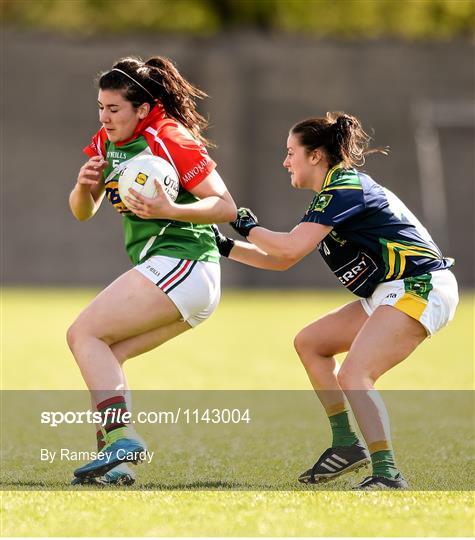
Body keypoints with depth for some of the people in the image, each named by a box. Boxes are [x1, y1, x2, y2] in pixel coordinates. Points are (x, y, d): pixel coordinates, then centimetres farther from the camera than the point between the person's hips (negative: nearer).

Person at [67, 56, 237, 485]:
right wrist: (85, 184, -6)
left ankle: (121, 437, -24)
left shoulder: (171, 139, -12)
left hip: (179, 264, -9)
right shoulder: (106, 143, 13)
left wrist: (169, 210, -29)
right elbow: (82, 211, 16)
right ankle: (112, 460, -1)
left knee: (84, 334, -13)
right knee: (103, 353, 5)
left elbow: (226, 207, -15)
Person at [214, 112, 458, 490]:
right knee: (309, 343, 16)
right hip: (392, 293, 11)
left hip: (420, 288, -11)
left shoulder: (344, 190, -15)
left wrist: (250, 228, -8)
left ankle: (387, 476, -21)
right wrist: (227, 248, 18)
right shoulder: (332, 195, 17)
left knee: (353, 377, -21)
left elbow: (291, 247, -24)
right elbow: (282, 261, 23)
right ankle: (347, 444, 16)